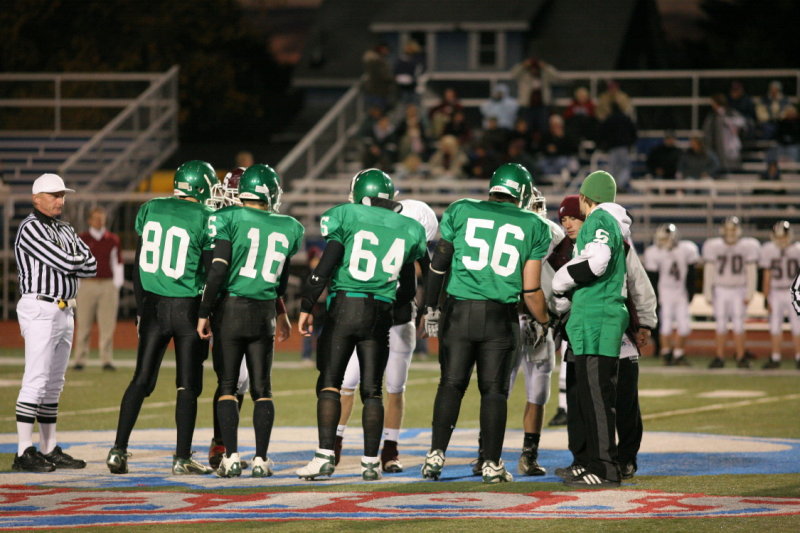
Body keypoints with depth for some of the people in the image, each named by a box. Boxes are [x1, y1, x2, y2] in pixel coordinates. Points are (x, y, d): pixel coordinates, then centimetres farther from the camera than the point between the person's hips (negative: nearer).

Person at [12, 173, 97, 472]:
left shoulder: (65, 231, 17)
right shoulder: (31, 229, -10)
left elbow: (91, 268, 8)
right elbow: (64, 262, -18)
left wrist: (69, 261, -8)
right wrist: (80, 257, 2)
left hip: (64, 311, 9)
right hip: (40, 310, -9)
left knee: (54, 384, 11)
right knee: (36, 381, -12)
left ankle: (49, 449, 15)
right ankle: (24, 454, -13)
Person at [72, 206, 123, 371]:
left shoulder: (113, 240, 10)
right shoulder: (81, 239, 6)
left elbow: (118, 263, 10)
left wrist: (116, 287, 2)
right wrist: (76, 288, 0)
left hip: (108, 285, 1)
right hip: (87, 284, -1)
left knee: (107, 325, -3)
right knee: (83, 325, -2)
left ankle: (107, 360, -2)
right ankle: (80, 360, 1)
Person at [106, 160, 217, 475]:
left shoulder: (150, 210, 4)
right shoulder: (206, 219, -10)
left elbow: (139, 267, 8)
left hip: (153, 306, 4)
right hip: (188, 307, -4)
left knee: (142, 380, 11)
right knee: (188, 386, 5)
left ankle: (118, 451, 5)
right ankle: (182, 458, 5)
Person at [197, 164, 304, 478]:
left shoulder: (229, 219, -7)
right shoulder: (288, 228, 5)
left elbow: (218, 270, -13)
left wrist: (204, 313, -7)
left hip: (231, 310, -2)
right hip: (265, 314, 2)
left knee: (227, 385, 4)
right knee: (262, 388, 9)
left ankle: (231, 457, -2)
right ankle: (261, 459, 4)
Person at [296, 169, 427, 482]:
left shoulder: (346, 216, 2)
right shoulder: (409, 230, 13)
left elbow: (325, 267, -5)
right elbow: (408, 291, 17)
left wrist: (306, 307, 0)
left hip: (344, 306, -3)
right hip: (380, 313, 3)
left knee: (329, 383, 1)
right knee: (372, 390, 9)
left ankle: (325, 455, -9)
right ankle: (371, 462, 6)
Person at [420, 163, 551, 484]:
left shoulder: (461, 212, 5)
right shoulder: (533, 227, 4)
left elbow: (439, 265, 6)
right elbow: (531, 290, 3)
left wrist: (431, 308, 15)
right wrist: (545, 322, 19)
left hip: (459, 311, 1)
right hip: (500, 317, -1)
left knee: (451, 384, 9)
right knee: (494, 390, 6)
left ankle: (437, 454, 3)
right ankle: (492, 463, 5)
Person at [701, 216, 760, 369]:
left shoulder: (747, 247, -6)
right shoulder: (713, 247, -5)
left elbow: (751, 273, -2)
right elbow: (708, 272, -1)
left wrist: (749, 295, -5)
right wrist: (708, 294, -2)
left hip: (739, 291, -1)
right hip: (720, 290, 1)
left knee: (738, 326, -4)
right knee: (721, 326, 3)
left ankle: (741, 358, 3)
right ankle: (720, 358, 8)